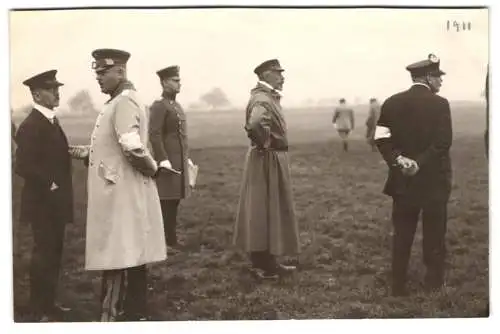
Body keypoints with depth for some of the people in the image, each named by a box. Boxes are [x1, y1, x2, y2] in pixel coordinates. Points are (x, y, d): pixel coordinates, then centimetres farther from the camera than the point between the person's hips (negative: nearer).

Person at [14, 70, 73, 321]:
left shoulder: (50, 121, 12)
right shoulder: (31, 126, -17)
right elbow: (24, 166, -23)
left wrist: (61, 188, 10)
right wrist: (50, 185, -19)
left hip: (55, 201, 9)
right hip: (43, 202, -9)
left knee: (53, 253, 15)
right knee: (44, 254, -1)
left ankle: (48, 303, 27)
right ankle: (41, 310, 9)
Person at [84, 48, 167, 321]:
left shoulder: (125, 101, -17)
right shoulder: (117, 101, 15)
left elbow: (133, 147, -27)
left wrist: (152, 168, -12)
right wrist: (87, 153, 12)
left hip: (121, 194, -10)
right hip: (120, 193, 10)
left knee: (117, 258, -4)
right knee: (131, 257, 14)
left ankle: (110, 315, 3)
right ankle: (135, 312, 24)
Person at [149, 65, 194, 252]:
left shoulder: (177, 106, 17)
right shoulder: (159, 106, -11)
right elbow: (154, 135, -18)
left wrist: (186, 158, 20)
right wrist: (163, 159, -23)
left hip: (179, 162, 9)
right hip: (167, 163, -9)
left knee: (174, 202, 12)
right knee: (165, 203, -5)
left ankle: (171, 238, 19)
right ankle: (163, 241, 0)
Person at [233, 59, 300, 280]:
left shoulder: (268, 97, 12)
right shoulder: (262, 99, -20)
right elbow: (255, 124, -41)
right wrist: (264, 143, -25)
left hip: (273, 161, 10)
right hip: (267, 161, -10)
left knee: (268, 211, 15)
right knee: (265, 211, -3)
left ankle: (265, 261, 24)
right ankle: (264, 265, 5)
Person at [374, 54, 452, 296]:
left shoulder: (392, 103, 2)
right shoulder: (439, 104, -10)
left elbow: (382, 139, -4)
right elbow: (443, 143, -17)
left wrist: (398, 160, -11)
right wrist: (421, 163, -15)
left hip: (402, 179, 4)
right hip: (433, 180, -3)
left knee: (402, 235, 10)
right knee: (434, 235, 9)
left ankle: (399, 285, 13)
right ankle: (434, 283, 18)